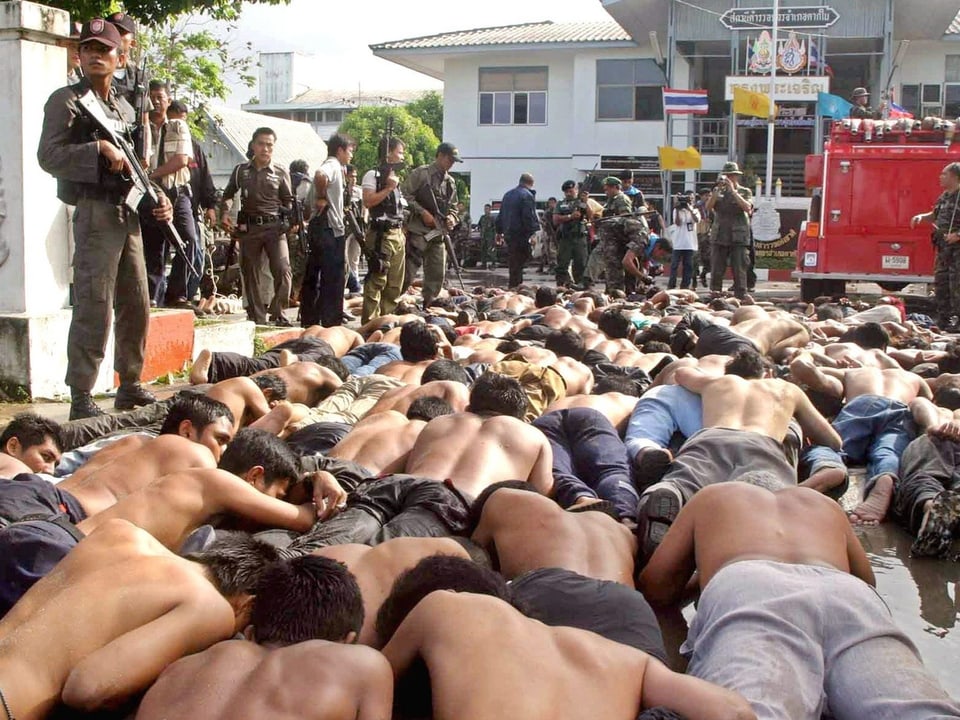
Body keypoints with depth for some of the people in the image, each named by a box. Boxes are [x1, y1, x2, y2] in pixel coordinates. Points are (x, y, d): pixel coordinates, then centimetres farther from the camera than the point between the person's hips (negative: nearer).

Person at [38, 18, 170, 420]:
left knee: (136, 307, 11)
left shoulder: (125, 108, 19)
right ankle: (81, 399, -5)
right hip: (95, 214, -8)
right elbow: (48, 157, -12)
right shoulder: (67, 101, -2)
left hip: (129, 215, 8)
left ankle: (130, 387, 22)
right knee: (94, 311, -10)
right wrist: (100, 148, -19)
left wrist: (157, 198, 9)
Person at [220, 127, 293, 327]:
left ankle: (278, 312, -8)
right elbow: (228, 195, 20)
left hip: (274, 226, -2)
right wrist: (224, 214, 4)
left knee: (282, 269, -17)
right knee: (250, 273, 5)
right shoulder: (241, 170, 10)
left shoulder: (281, 172, 6)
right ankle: (257, 318, 12)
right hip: (248, 227, 2)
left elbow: (288, 202, 11)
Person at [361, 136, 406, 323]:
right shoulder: (373, 175, -5)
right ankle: (370, 322, -9)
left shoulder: (395, 176, 21)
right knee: (377, 280, -11)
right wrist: (388, 188, -18)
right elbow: (367, 201, -18)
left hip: (397, 234, 9)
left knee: (395, 283, 10)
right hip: (381, 234, -9)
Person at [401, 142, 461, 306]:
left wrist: (451, 217, 3)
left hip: (438, 234, 7)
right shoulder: (420, 174, -5)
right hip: (418, 231, -7)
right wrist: (422, 212, -15)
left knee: (437, 275, 6)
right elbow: (405, 195, -11)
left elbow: (452, 206, 25)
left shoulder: (450, 182, 16)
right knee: (408, 273, -9)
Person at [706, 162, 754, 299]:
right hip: (719, 237, 2)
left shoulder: (745, 192, 7)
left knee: (739, 272, -3)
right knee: (716, 272, 1)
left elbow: (747, 207, -11)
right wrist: (718, 190, -11)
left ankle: (741, 299, -1)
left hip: (739, 238, -2)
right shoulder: (718, 191, 13)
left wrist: (733, 191, -12)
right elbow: (708, 207, -2)